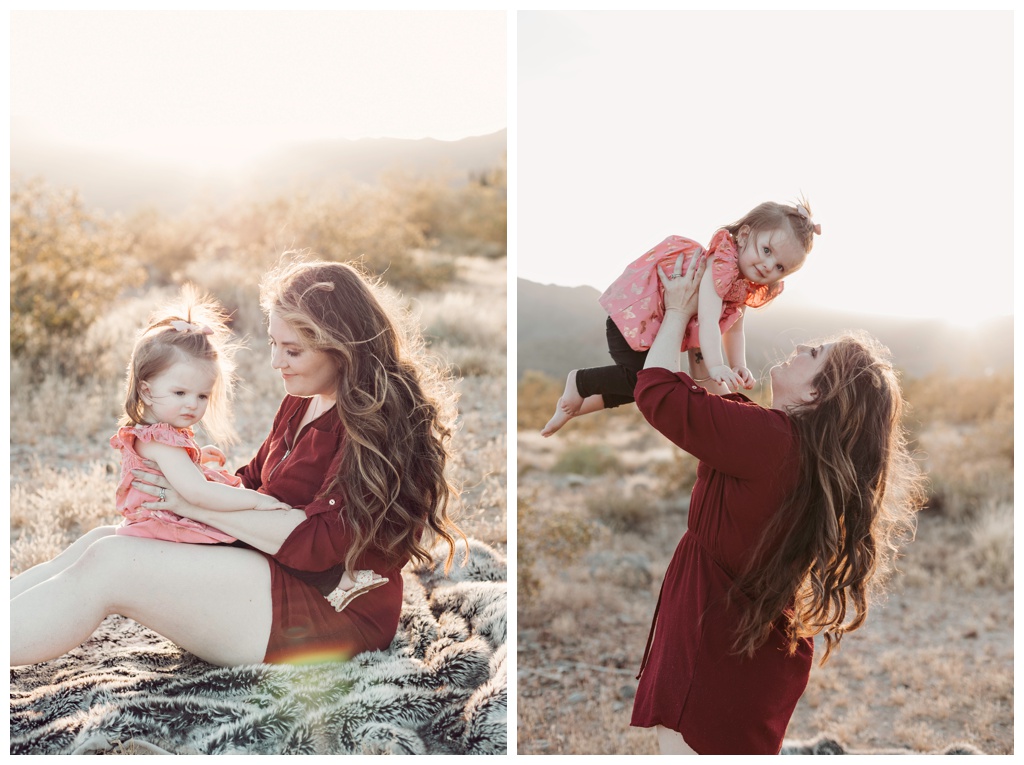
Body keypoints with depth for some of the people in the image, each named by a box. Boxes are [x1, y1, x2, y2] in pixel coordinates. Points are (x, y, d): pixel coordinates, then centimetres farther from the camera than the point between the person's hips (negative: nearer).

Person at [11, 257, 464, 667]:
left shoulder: (381, 422, -18)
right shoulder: (303, 402, 13)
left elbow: (319, 541, -23)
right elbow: (254, 482, 17)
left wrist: (197, 503, -19)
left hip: (331, 608, -9)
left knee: (109, 566, -17)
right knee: (101, 543, 0)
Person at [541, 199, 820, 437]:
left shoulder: (747, 287, 1)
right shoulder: (721, 264, -29)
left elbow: (734, 329, 4)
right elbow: (708, 320, -36)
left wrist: (739, 366, -9)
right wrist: (716, 366, -44)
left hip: (661, 326, 10)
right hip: (633, 313, -10)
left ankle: (579, 404, 28)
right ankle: (579, 382, 3)